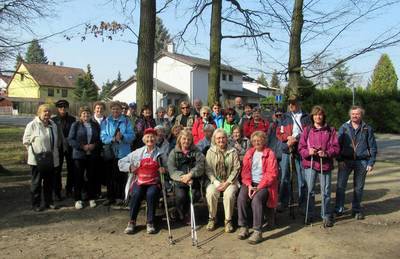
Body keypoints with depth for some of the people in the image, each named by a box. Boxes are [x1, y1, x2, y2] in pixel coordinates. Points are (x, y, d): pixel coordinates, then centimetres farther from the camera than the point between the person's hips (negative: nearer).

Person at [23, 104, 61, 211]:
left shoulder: (53, 125, 11)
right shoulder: (32, 125, -7)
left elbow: (57, 141, 20)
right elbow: (26, 141, -3)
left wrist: (54, 150, 12)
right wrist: (34, 150, -3)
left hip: (51, 159, 5)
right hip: (37, 159, -5)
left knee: (49, 182, 13)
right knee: (36, 182, 4)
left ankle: (49, 202, 25)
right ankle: (36, 204, 14)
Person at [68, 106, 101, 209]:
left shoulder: (95, 125, 9)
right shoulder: (76, 125, 1)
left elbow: (100, 139, 11)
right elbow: (70, 140, -5)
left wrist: (94, 145, -8)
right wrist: (82, 146, -14)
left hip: (92, 155, 2)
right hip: (79, 154, -2)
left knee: (91, 176, 4)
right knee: (79, 177, 2)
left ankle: (91, 198, 16)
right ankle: (78, 199, 13)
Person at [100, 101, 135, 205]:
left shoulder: (126, 121, 6)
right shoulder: (106, 122, 8)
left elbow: (132, 135, -3)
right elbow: (103, 137, -2)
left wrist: (122, 137, -21)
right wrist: (113, 139, -19)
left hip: (122, 152, -1)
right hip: (109, 152, 1)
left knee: (121, 175, 3)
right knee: (110, 175, 7)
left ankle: (121, 197, 15)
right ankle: (110, 197, 18)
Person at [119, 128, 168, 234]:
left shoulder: (160, 153, 6)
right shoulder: (138, 152, 8)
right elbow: (121, 162, 12)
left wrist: (164, 169, -8)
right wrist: (130, 167, -4)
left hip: (154, 183, -1)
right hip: (140, 182, 1)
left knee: (151, 194, -32)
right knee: (136, 194, -30)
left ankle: (150, 223, -16)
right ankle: (132, 222, -12)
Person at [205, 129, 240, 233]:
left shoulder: (233, 152, 4)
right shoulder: (210, 151, 7)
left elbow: (236, 169, -2)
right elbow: (208, 169, 1)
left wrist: (227, 183, -13)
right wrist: (216, 183, -13)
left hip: (230, 181, -1)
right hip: (215, 181, 1)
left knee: (229, 194, -31)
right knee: (210, 193, -28)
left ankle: (228, 220, -11)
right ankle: (212, 218, -6)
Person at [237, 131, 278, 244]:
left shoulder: (270, 154, 1)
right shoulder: (249, 153, 15)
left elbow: (271, 174, -7)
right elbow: (245, 171, 8)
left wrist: (258, 188, -15)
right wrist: (249, 185, -10)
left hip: (264, 184, -3)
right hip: (250, 183, 4)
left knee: (256, 199, -32)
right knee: (241, 197, -25)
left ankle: (258, 231, -25)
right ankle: (243, 227, -14)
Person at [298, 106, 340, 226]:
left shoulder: (330, 130, 5)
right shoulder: (307, 130, 5)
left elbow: (336, 147, 1)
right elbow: (301, 147, 2)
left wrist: (326, 153, -16)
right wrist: (308, 152, -17)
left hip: (325, 164, 0)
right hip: (309, 163, 0)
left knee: (326, 191, 5)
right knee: (310, 190, 5)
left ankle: (326, 216, 19)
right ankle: (309, 215, 21)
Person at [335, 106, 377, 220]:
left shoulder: (367, 128, 3)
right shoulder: (344, 127, 3)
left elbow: (373, 147, 5)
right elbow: (338, 145, 3)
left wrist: (371, 163, -1)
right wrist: (340, 160, -6)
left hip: (362, 161, 0)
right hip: (345, 161, 0)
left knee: (359, 187, 9)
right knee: (340, 185, -4)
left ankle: (356, 209, 23)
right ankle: (339, 209, 7)